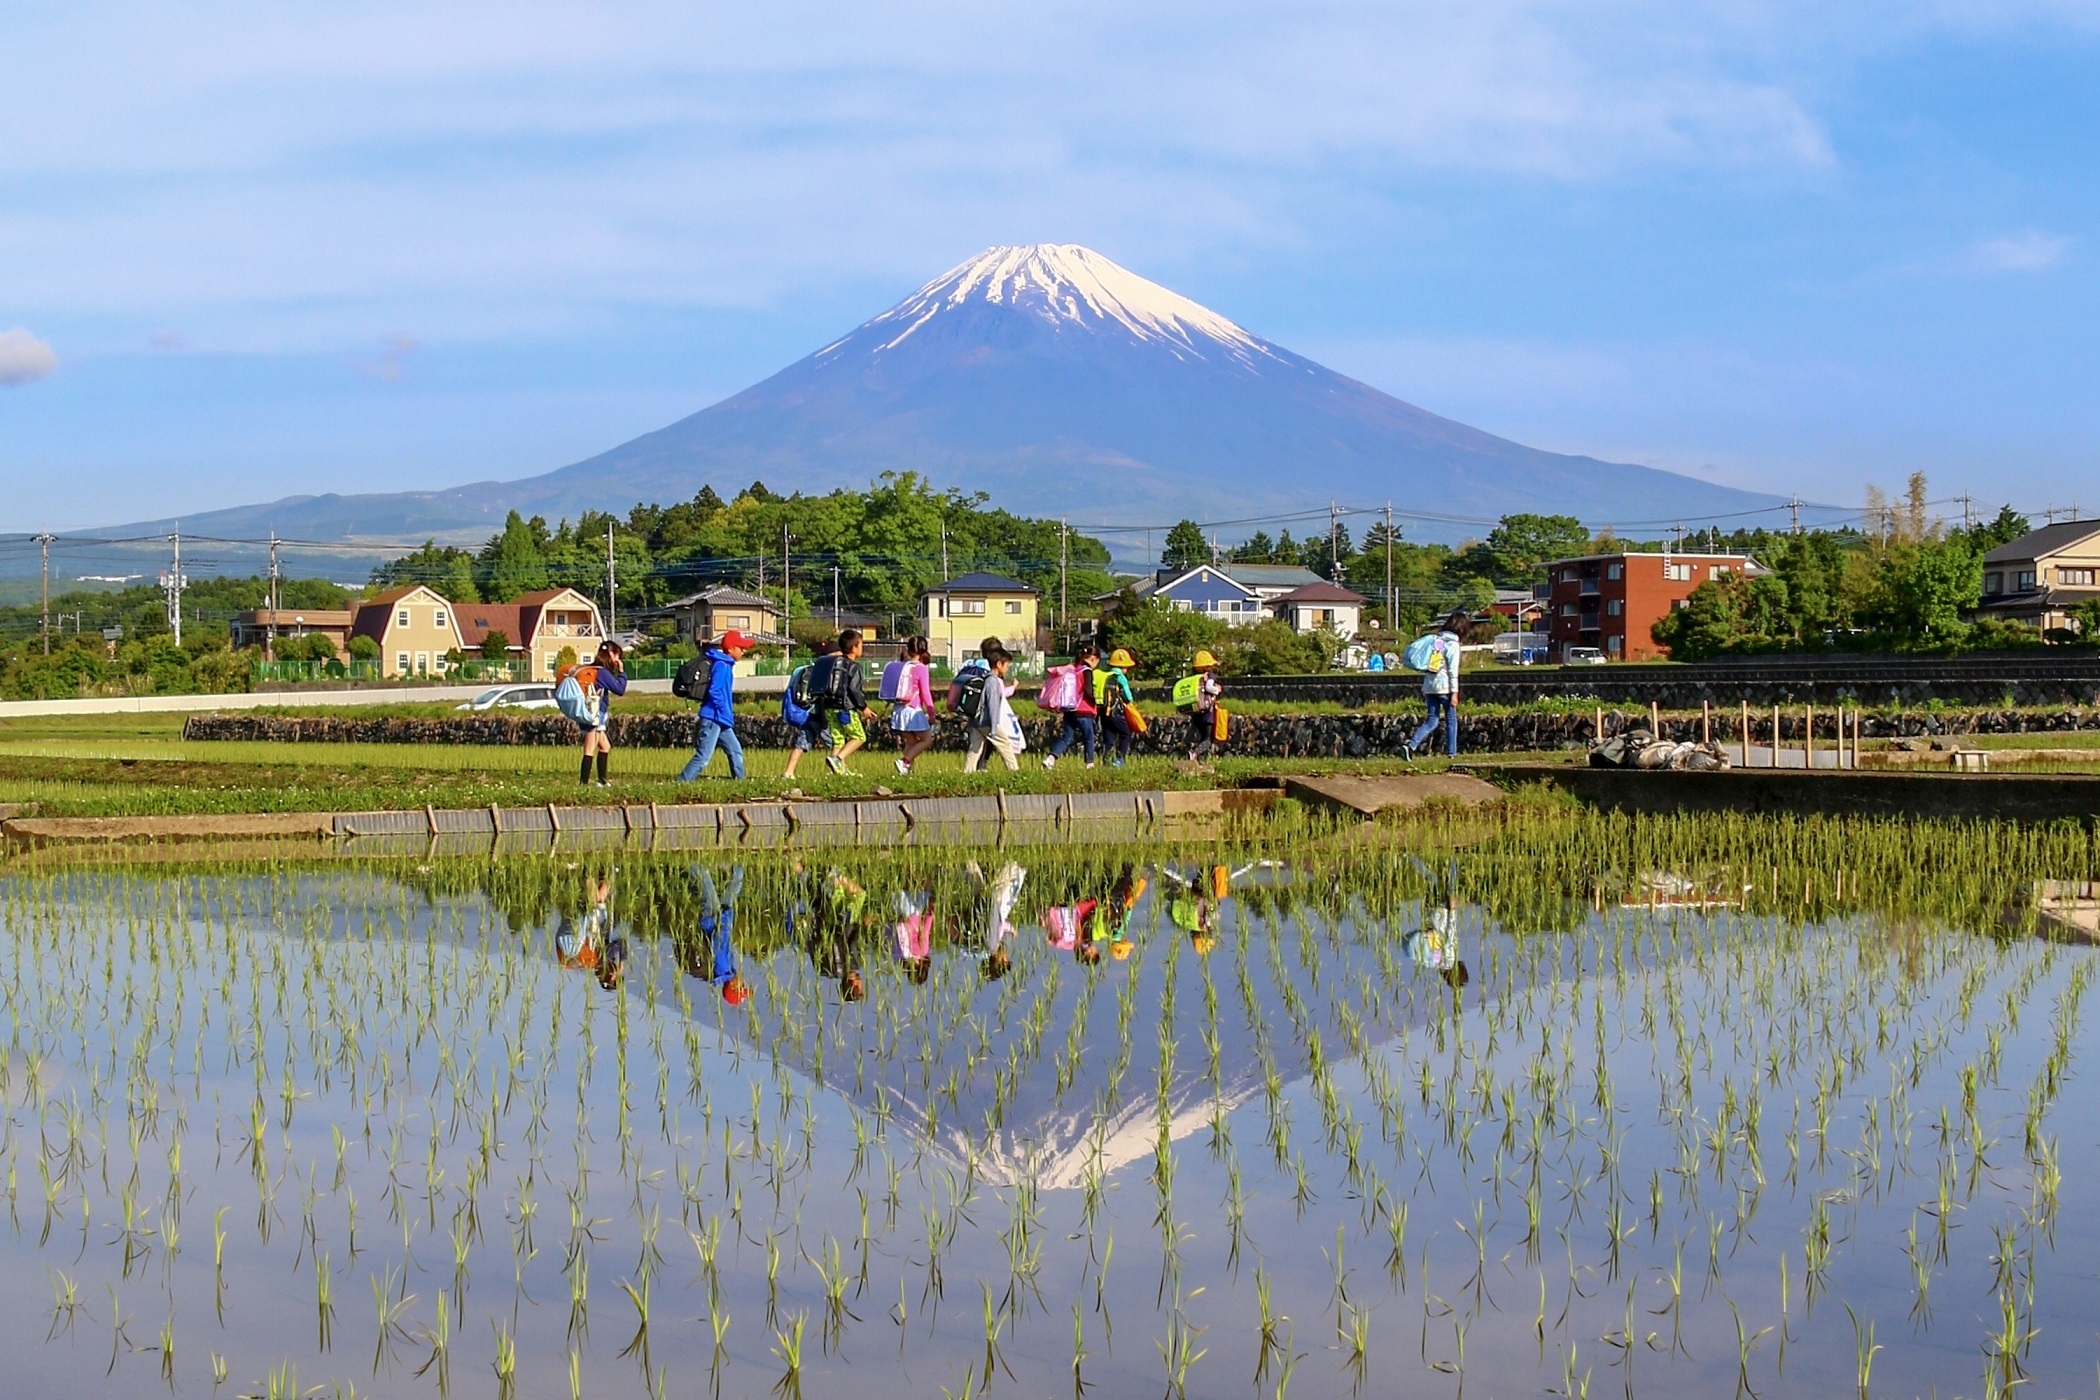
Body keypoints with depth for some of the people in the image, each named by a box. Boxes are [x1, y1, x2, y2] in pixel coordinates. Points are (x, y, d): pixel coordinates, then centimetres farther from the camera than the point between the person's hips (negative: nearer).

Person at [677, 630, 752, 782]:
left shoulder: (726, 665, 15)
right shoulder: (722, 666, -14)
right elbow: (715, 692, -22)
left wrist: (728, 716, 16)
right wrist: (727, 715, -16)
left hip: (720, 720, 10)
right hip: (713, 718, -10)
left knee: (735, 751, 13)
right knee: (703, 757, -11)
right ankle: (681, 783, -10)